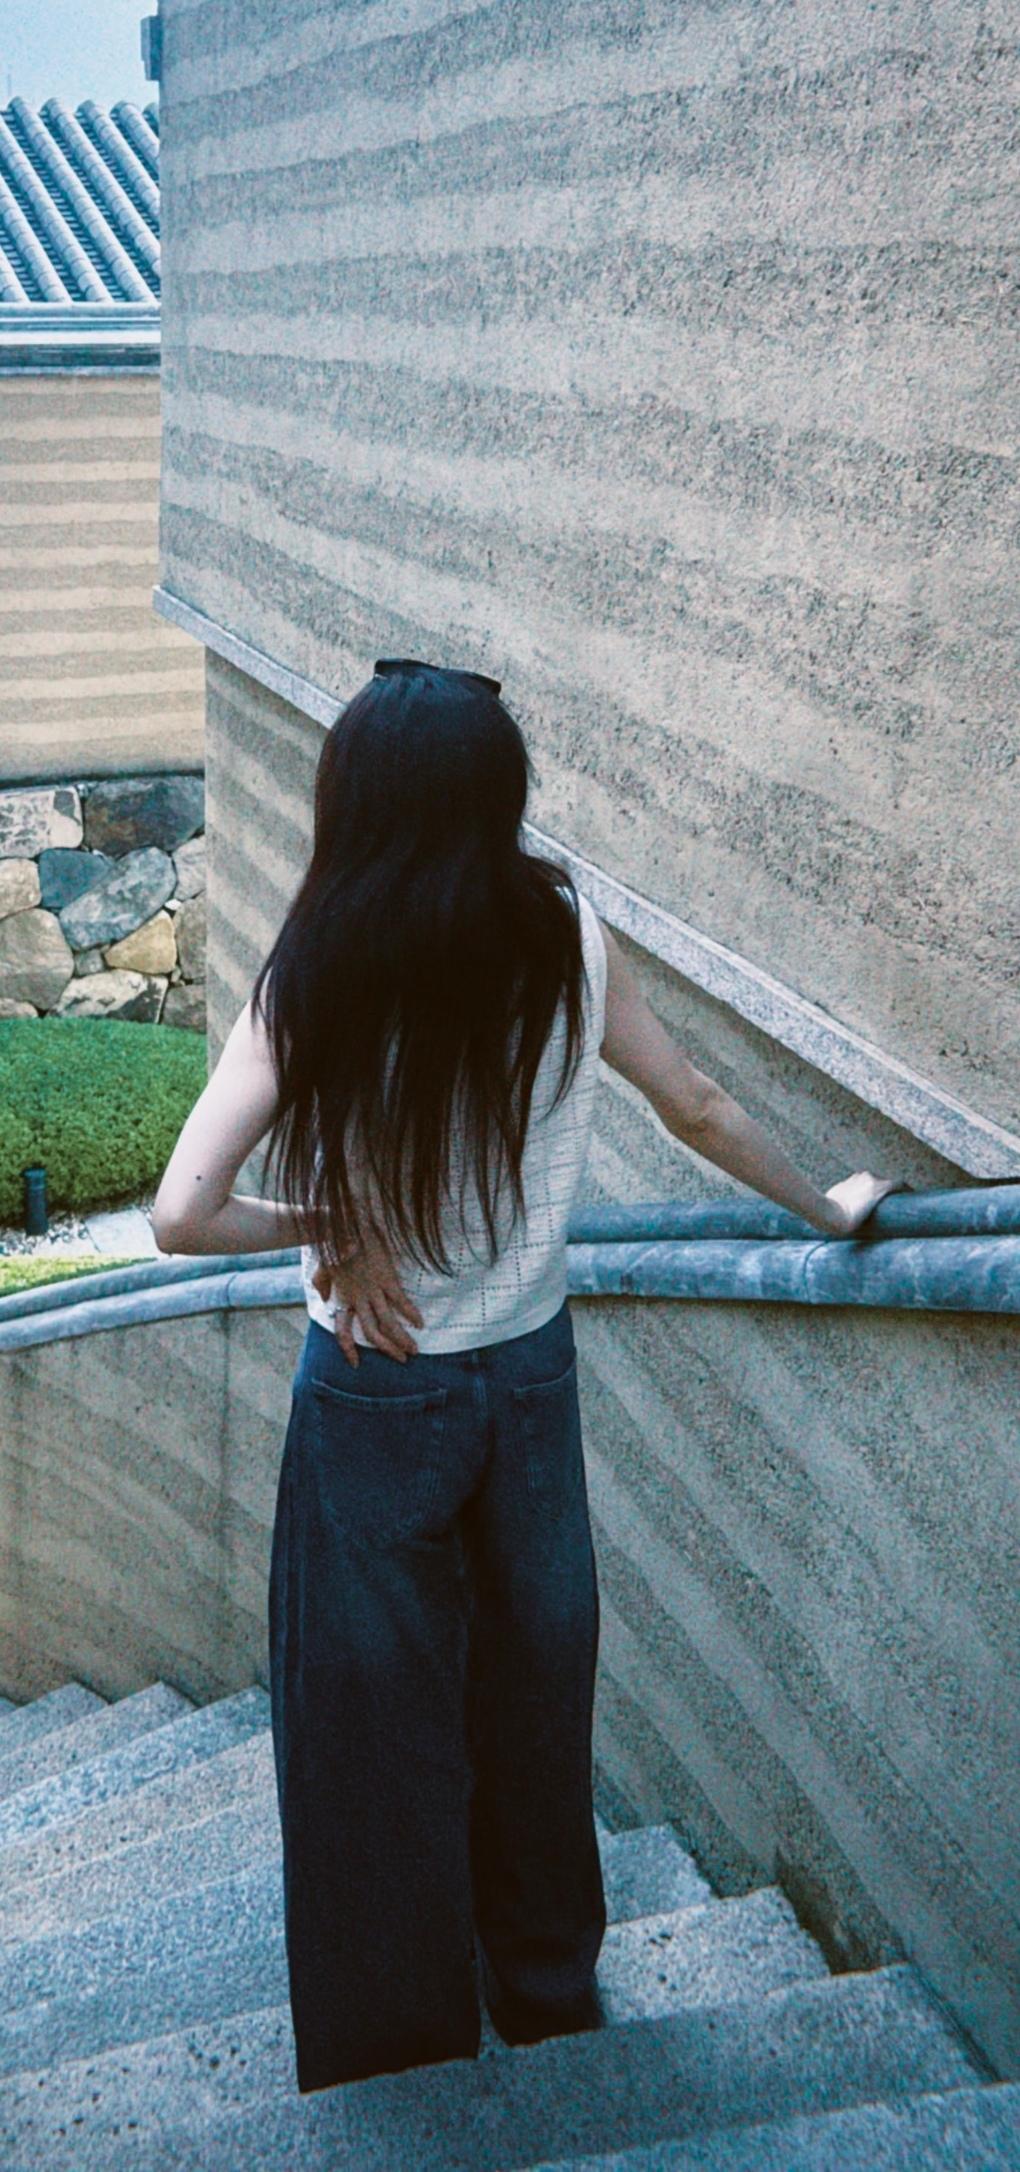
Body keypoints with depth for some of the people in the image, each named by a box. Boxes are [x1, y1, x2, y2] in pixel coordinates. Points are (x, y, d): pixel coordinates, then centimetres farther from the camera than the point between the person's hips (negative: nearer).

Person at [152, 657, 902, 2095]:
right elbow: (699, 1109, 1)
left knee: (382, 1726, 16)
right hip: (534, 1377, 3)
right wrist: (829, 1208, 17)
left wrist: (321, 1221, -9)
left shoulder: (314, 984, -21)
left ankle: (396, 2047, 34)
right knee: (538, 1690, 21)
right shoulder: (571, 941, -12)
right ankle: (550, 1992, 42)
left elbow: (182, 1216, -27)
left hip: (376, 1397, -3)